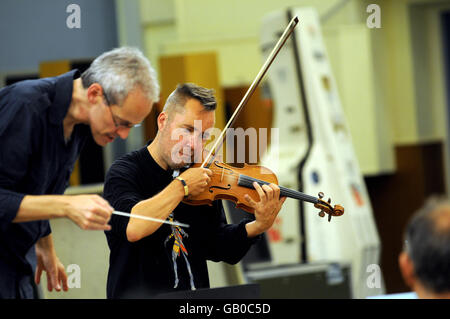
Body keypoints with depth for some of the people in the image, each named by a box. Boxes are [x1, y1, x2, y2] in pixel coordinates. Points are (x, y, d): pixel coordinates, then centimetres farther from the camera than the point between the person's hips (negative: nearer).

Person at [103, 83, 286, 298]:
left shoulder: (202, 178, 10)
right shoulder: (124, 173, -6)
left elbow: (217, 249, 4)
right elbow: (133, 228, -25)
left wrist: (258, 226, -12)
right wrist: (182, 186, -17)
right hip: (138, 296, -3)